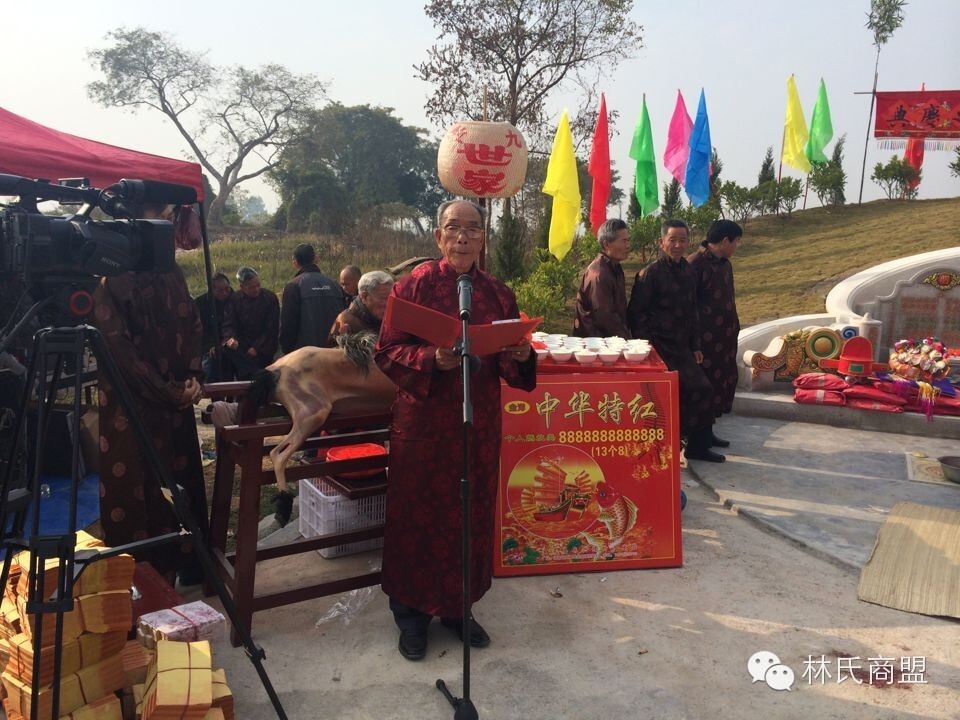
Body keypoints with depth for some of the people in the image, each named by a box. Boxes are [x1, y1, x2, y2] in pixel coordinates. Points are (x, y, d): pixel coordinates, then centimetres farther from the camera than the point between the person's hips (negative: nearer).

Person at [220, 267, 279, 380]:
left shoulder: (270, 298, -3)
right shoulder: (234, 299, 3)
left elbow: (272, 328, -4)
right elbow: (228, 324, 0)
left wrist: (257, 348, -11)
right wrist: (230, 338, -23)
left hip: (263, 352, -2)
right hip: (240, 351, 2)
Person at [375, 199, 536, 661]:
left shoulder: (498, 293, 7)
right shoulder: (415, 284, -5)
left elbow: (512, 366, 12)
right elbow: (387, 352, -8)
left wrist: (522, 356, -11)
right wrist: (432, 359, -25)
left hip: (479, 424, 4)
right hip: (423, 420, -4)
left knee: (471, 514, 11)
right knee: (417, 514, 5)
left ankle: (457, 605, 30)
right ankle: (411, 610, 23)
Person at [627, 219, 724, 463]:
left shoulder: (687, 272, 12)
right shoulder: (650, 273, -11)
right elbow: (635, 314, -11)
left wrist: (695, 346, 17)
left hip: (681, 348, 8)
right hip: (659, 348, -7)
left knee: (702, 390, 7)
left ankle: (699, 445, 21)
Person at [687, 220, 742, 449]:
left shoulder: (724, 264, 12)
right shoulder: (695, 264, -16)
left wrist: (733, 329, 18)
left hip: (725, 341, 9)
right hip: (705, 341, -9)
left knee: (723, 383, 14)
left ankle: (707, 431, 25)